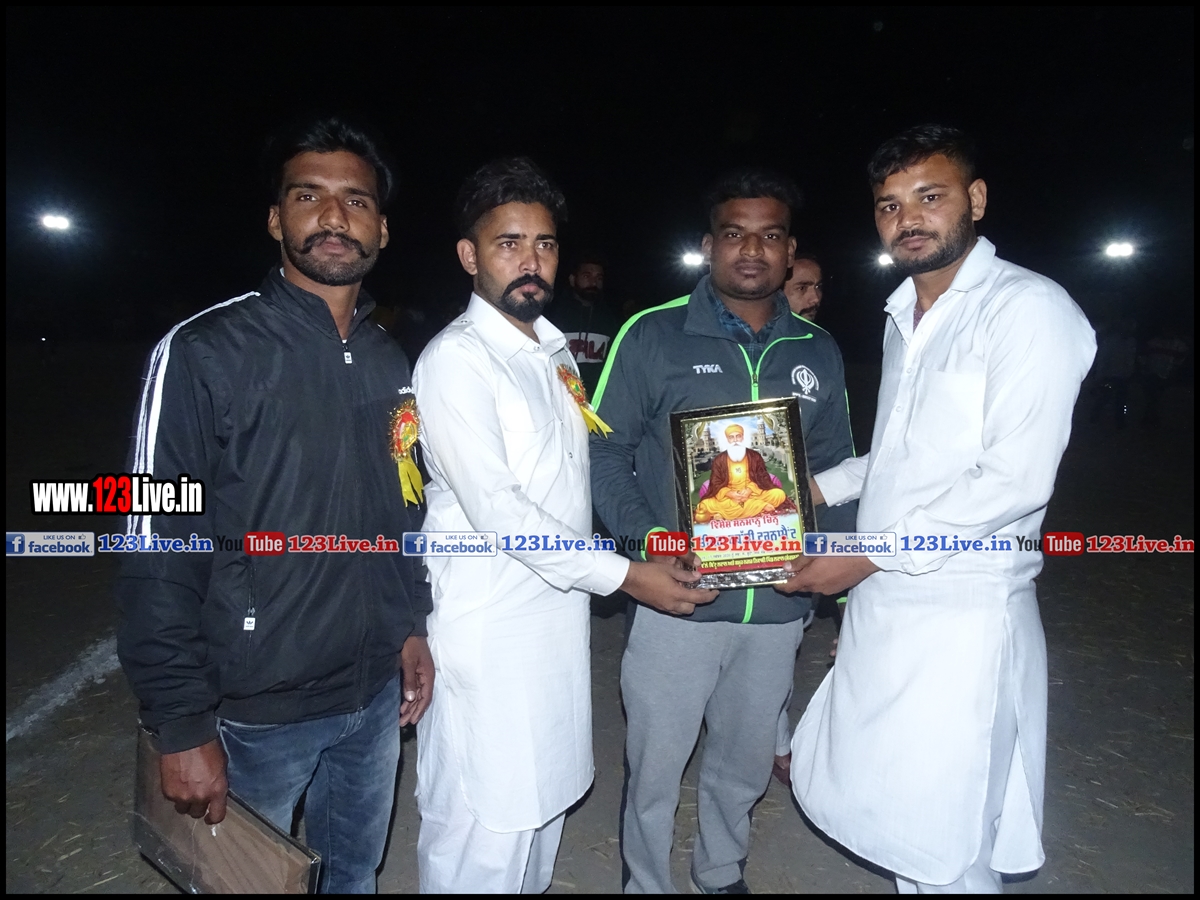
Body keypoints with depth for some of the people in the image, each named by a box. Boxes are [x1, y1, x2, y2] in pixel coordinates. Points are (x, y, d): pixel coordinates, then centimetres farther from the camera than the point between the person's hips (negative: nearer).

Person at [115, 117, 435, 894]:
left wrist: (411, 627, 8)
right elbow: (159, 556, -15)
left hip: (375, 692, 5)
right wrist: (183, 728, -14)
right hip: (257, 711, -5)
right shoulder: (205, 354, -15)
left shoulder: (389, 363, 4)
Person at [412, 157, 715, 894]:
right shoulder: (456, 360, -15)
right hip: (489, 627, -7)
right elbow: (495, 510, -21)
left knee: (544, 790, 21)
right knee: (486, 815, 5)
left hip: (558, 607, 8)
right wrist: (622, 576, -19)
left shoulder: (554, 348, 10)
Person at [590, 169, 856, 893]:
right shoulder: (653, 337, -6)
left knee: (746, 765, 22)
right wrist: (649, 537, -18)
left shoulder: (818, 353, 7)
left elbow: (837, 471, 12)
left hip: (779, 604, 4)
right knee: (656, 769, 10)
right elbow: (605, 449, -5)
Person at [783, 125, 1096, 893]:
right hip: (883, 604, 7)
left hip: (961, 614, -7)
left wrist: (870, 555, -17)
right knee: (892, 816, 18)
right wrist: (819, 486, 13)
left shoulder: (1029, 307, -11)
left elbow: (1016, 481, -19)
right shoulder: (904, 315, 13)